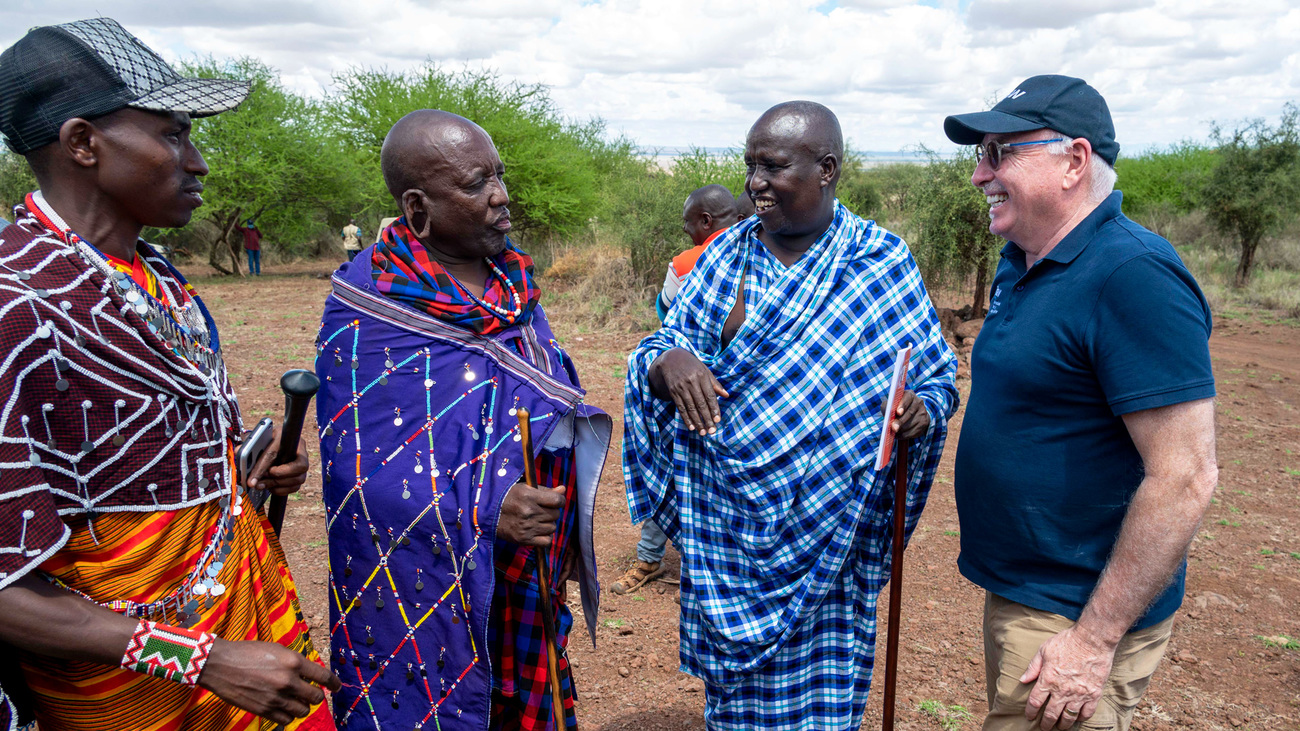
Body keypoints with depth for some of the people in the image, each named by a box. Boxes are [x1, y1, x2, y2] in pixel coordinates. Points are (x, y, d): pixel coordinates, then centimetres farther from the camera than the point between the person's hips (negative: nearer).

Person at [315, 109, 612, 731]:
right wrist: (484, 511, -29)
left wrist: (571, 532, 15)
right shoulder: (368, 306, -16)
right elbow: (361, 469, -18)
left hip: (530, 571, 6)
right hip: (428, 584, -6)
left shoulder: (512, 279, 5)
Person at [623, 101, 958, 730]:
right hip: (725, 520, 3)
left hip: (825, 525, -2)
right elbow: (665, 344, 5)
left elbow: (938, 373, 2)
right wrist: (670, 361, -19)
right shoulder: (726, 254, 4)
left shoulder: (882, 265, -4)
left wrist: (923, 410, -21)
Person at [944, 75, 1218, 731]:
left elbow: (1184, 478, -25)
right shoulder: (1020, 263, 7)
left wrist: (1095, 640, -23)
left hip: (1076, 618, -9)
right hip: (1015, 592, 9)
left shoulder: (1133, 277, -23)